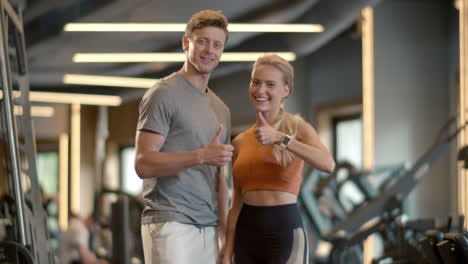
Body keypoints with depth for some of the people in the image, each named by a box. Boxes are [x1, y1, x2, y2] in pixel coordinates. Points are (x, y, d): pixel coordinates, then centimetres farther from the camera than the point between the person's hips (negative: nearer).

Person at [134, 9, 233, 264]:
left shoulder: (221, 109, 19)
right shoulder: (163, 94, -3)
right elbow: (143, 164, -12)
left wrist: (225, 232, 13)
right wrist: (201, 156, -21)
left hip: (208, 229, 7)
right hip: (170, 224, -7)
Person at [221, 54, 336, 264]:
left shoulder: (298, 128, -2)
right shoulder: (240, 142, 10)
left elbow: (328, 164, -23)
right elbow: (236, 203, 12)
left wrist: (280, 138, -28)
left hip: (285, 230, -5)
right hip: (247, 232, 5)